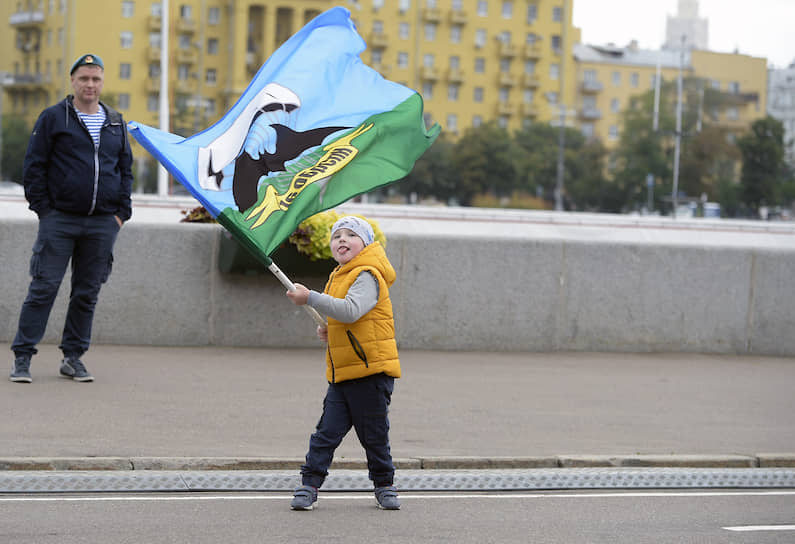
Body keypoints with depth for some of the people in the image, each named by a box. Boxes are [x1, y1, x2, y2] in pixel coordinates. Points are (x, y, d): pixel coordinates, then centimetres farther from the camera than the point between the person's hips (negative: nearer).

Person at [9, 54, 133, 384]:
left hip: (103, 224, 4)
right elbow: (33, 166, 0)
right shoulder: (53, 118, 1)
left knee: (87, 293, 7)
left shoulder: (116, 123, 13)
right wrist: (43, 208, -7)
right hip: (59, 220, -4)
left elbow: (126, 169, 18)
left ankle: (73, 357, 17)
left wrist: (122, 212, 8)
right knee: (44, 288, -5)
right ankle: (22, 357, 0)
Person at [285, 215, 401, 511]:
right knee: (327, 431, 0)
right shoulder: (337, 278, 16)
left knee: (374, 436, 4)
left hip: (372, 371, -7)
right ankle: (309, 486, 0)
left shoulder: (368, 276, -12)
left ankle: (384, 486, 21)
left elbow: (350, 311, -29)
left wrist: (310, 297, -29)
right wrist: (329, 333, 9)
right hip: (341, 374, 7)